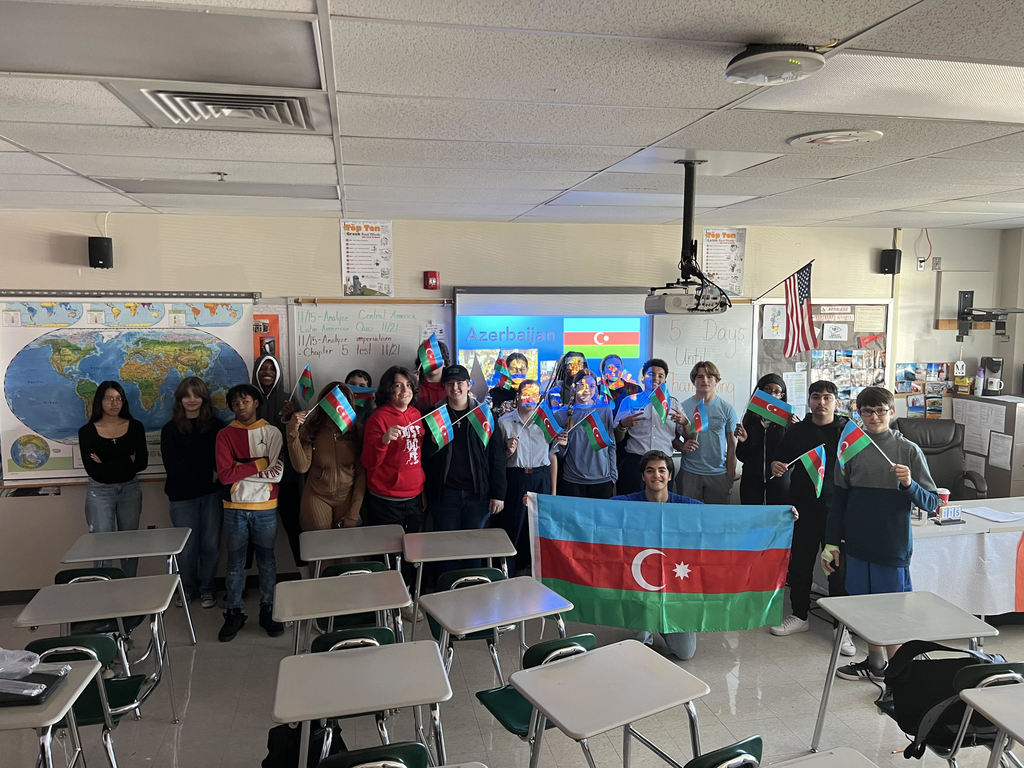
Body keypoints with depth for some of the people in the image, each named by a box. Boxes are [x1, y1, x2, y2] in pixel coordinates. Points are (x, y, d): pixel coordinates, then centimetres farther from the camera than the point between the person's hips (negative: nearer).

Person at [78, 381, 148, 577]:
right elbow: (94, 471, -14)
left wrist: (107, 466, -13)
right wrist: (127, 461, -13)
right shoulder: (87, 432, -5)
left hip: (130, 489, 2)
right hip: (100, 491, -2)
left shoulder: (135, 427, 1)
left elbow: (142, 463, -8)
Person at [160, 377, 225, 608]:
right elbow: (172, 467, -7)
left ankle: (206, 588, 24)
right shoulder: (170, 430, 0)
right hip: (183, 496, -1)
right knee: (187, 546, 4)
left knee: (211, 544, 5)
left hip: (211, 494, 1)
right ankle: (187, 588, 27)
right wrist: (208, 473, -11)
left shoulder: (216, 426, 3)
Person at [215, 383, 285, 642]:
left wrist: (239, 470, -12)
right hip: (235, 508, 0)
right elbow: (224, 475, -12)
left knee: (267, 561, 10)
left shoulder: (272, 432, -1)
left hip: (265, 507, 0)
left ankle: (267, 611, 23)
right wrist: (258, 464, -13)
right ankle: (234, 613, 23)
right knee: (235, 563, 10)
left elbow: (277, 472, -11)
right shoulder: (225, 435, -1)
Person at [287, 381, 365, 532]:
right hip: (317, 497, -1)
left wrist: (353, 514, -7)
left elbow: (361, 474, -5)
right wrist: (293, 433, -26)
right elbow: (302, 467, -17)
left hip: (348, 498, 1)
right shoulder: (310, 430, -8)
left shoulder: (357, 432, -7)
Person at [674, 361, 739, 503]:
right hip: (689, 472, 0)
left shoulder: (727, 409, 3)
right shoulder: (683, 407, 2)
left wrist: (731, 474, 2)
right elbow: (674, 437, 7)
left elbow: (732, 445, 5)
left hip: (718, 474, 0)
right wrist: (683, 446, -14)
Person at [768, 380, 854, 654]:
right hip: (803, 508, 3)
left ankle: (842, 627, 13)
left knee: (838, 568, 1)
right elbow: (780, 459, 15)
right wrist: (777, 468, -8)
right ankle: (799, 616, 29)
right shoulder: (796, 431, 7)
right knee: (800, 564, 13)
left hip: (837, 509, -3)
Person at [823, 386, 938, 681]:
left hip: (893, 546, -3)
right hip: (858, 544, 4)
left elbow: (931, 502, -5)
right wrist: (831, 543, 7)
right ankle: (874, 662, 33)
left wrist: (908, 484, -26)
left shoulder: (908, 450, -6)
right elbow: (839, 499, 8)